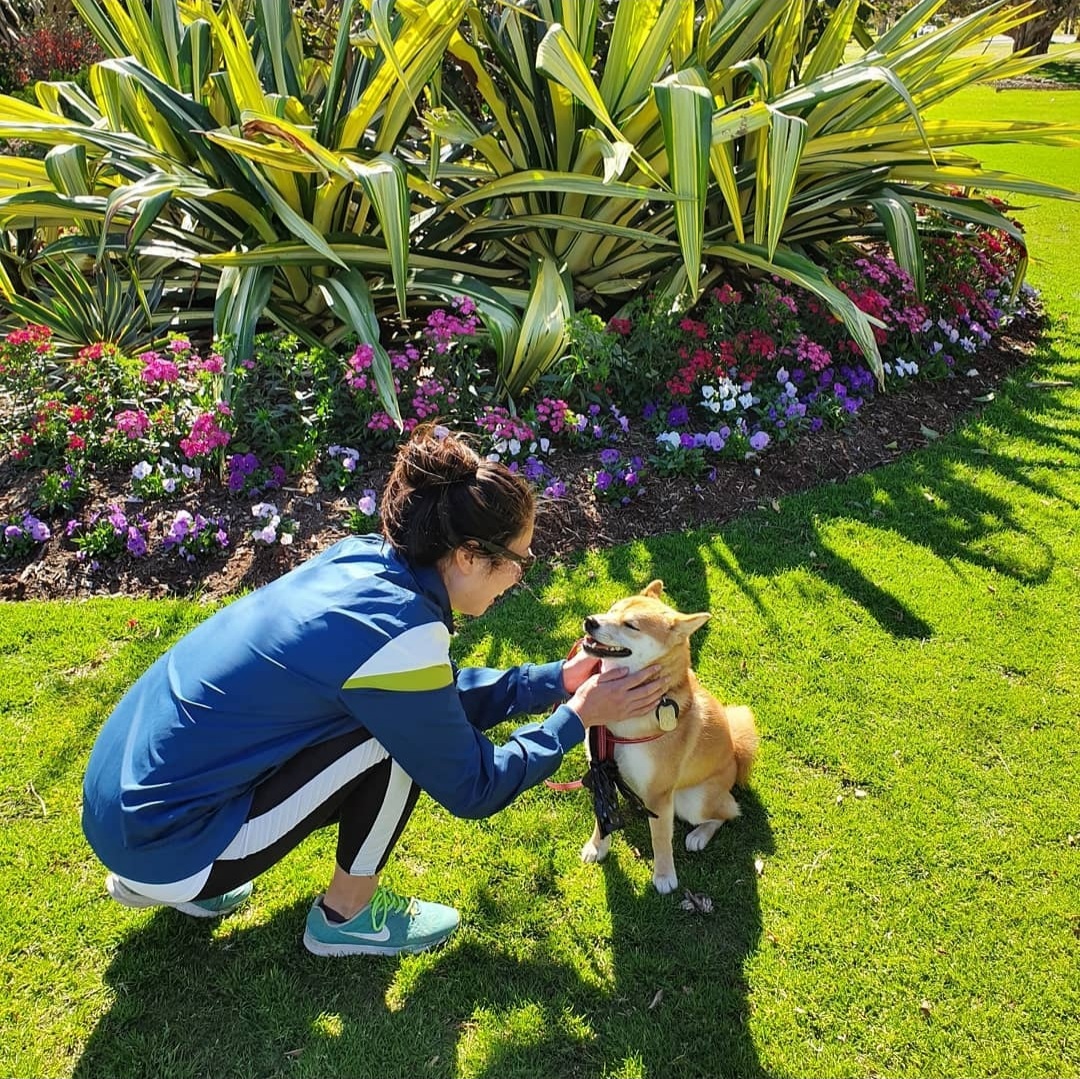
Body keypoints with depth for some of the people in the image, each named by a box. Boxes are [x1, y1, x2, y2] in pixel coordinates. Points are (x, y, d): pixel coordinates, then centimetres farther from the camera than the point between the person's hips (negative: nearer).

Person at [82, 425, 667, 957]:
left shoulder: (360, 560, -2)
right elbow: (472, 789, -11)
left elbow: (442, 699, 12)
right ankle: (347, 916, 11)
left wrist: (555, 679, 9)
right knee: (400, 736, -15)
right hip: (159, 840, -8)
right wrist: (577, 717, -3)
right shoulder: (398, 637, -25)